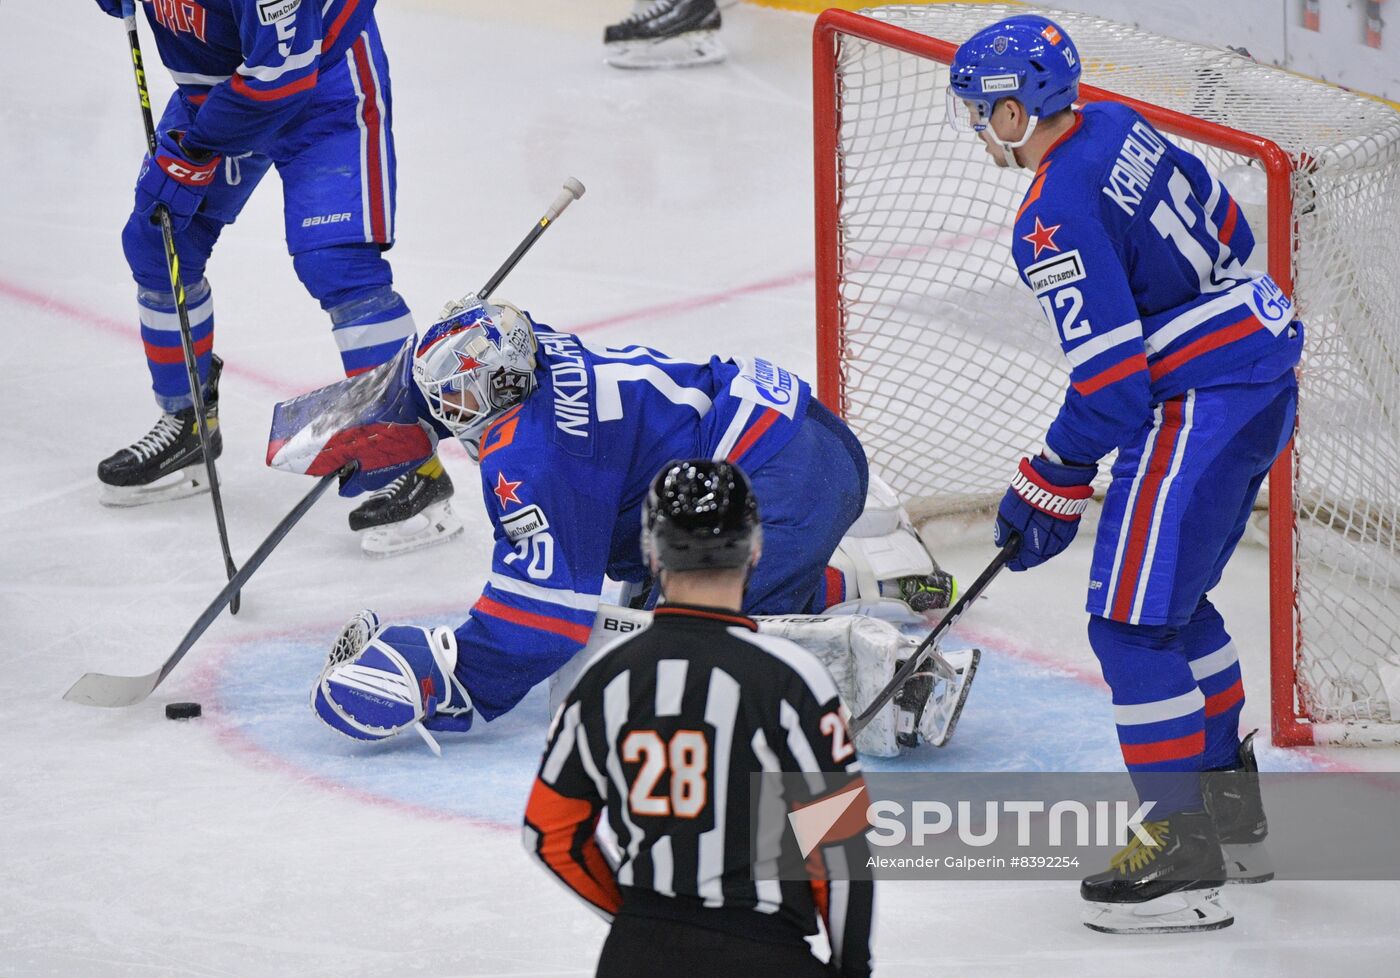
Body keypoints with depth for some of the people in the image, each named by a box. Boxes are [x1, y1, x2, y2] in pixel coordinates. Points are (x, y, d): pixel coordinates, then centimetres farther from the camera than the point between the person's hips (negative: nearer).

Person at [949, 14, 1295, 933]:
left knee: (1133, 618, -9)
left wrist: (1051, 488, -9)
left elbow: (1111, 379, -21)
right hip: (1263, 370, 10)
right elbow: (1226, 230, 18)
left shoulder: (1056, 219, -21)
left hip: (1204, 404, -10)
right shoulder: (1118, 129, 7)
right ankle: (1232, 809, 32)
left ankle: (1185, 854, -11)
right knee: (1175, 598, 23)